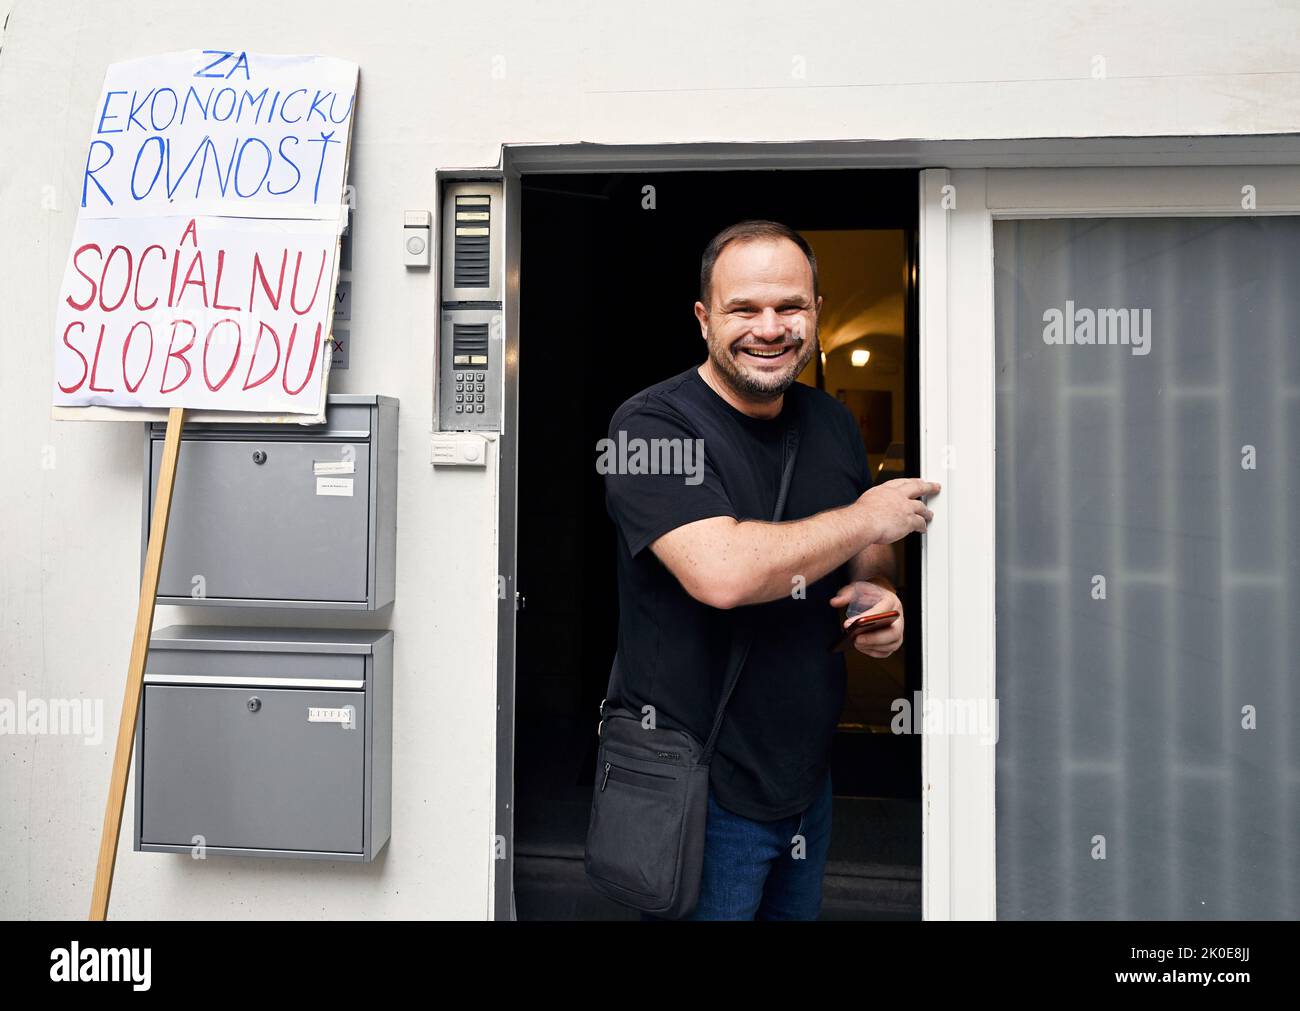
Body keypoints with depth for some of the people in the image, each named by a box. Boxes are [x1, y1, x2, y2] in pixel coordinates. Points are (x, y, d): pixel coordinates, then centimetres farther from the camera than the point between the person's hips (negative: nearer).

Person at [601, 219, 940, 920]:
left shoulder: (832, 422, 4)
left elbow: (868, 556, 17)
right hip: (699, 787, -7)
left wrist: (878, 595, -8)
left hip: (808, 776, 7)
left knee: (799, 911, 25)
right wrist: (865, 518, -19)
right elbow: (722, 572, -33)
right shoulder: (653, 427, -19)